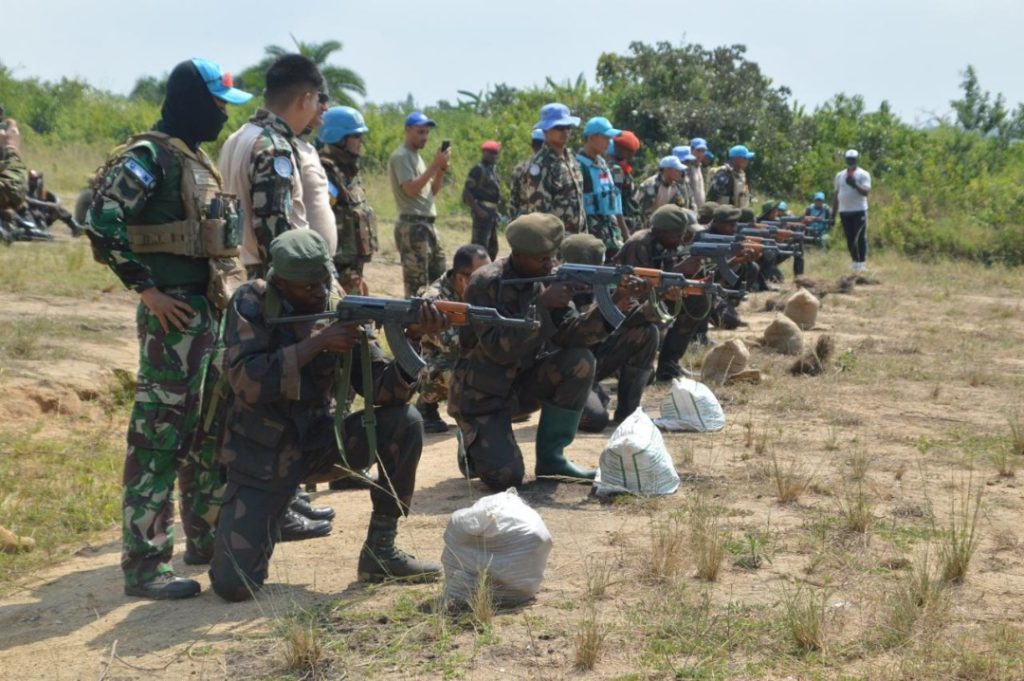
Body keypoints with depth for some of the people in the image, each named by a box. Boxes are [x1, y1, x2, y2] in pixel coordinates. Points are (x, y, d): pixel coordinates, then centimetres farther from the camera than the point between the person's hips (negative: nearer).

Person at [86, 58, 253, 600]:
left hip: (208, 307, 10)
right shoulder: (149, 156, -13)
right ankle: (143, 564, -3)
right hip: (172, 311, -10)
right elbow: (104, 222, -21)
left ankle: (207, 537, 30)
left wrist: (217, 295, 16)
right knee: (160, 435, -7)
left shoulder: (194, 157, 15)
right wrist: (146, 288, -19)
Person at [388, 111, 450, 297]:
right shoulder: (401, 156, -9)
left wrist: (441, 168, 3)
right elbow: (411, 189, -20)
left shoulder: (416, 156, 19)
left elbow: (433, 191, 20)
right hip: (412, 226, -10)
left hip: (427, 225, 10)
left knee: (440, 278, 14)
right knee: (417, 284, -9)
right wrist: (435, 165, -19)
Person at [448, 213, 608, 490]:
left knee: (580, 361, -19)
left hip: (524, 382, 6)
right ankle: (474, 444, 14)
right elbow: (499, 348, -28)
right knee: (506, 477, -23)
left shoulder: (549, 277, -3)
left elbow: (568, 334, -12)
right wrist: (543, 305, -33)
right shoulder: (486, 283, -20)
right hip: (482, 395, -6)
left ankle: (550, 457, -5)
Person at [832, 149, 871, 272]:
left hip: (859, 211, -5)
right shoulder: (840, 175, 15)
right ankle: (855, 262, 14)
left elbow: (866, 192, -13)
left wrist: (855, 185, -30)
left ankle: (862, 263, -1)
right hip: (844, 211, 5)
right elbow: (836, 195, 18)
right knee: (850, 240, 7)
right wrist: (833, 215, 14)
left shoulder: (863, 174, 0)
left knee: (861, 238, -5)